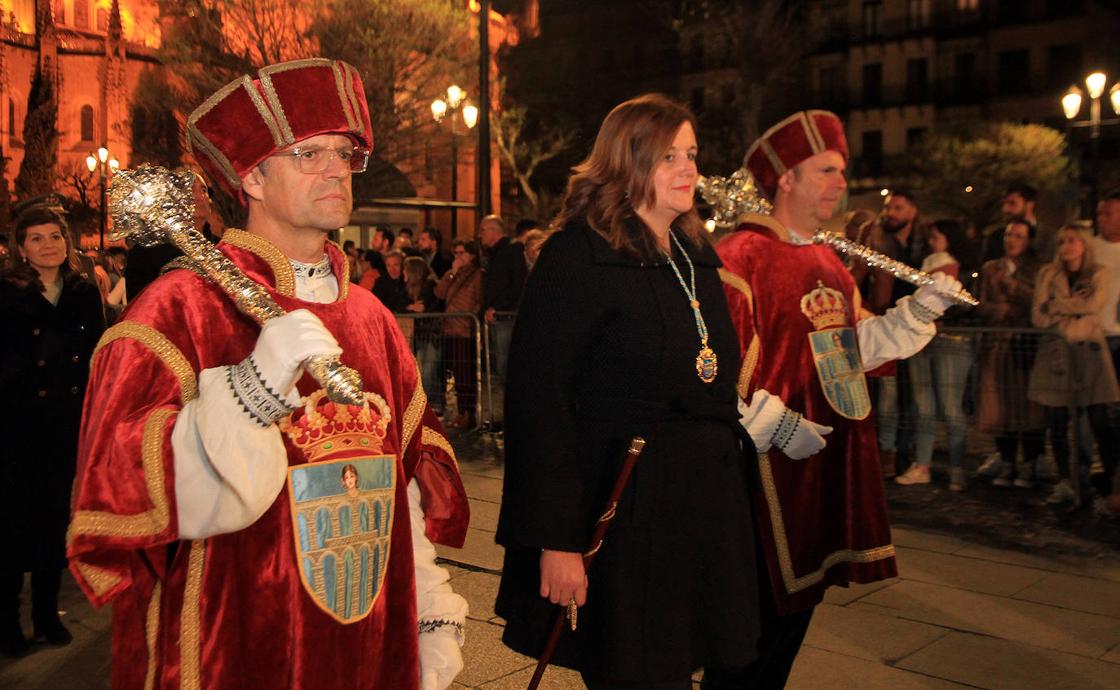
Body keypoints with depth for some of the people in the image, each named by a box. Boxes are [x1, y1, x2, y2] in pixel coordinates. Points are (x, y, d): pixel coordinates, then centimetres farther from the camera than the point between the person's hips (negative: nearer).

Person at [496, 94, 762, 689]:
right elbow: (538, 402, -17)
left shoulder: (697, 257, 12)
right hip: (621, 512, -7)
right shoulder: (577, 256, -13)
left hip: (704, 511, 7)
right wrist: (555, 541, -20)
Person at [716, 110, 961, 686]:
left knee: (801, 600, 17)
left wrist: (919, 310, 4)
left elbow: (856, 346, 15)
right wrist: (774, 426, -22)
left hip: (829, 460, 9)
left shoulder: (828, 261, 14)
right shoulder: (741, 256, -14)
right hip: (772, 465, -8)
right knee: (763, 611, 0)